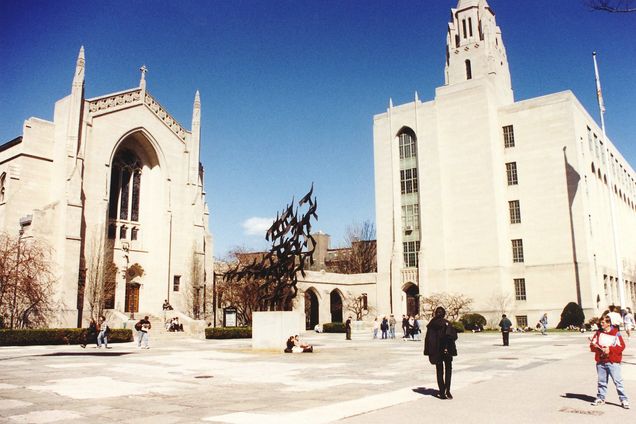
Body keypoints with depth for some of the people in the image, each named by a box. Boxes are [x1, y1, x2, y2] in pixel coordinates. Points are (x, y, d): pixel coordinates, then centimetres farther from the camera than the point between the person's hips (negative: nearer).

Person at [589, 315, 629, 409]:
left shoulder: (616, 333, -5)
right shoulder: (598, 333, 9)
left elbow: (621, 346, -9)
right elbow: (592, 346, 10)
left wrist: (610, 349, -17)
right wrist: (594, 345, -12)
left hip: (613, 362, -4)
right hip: (600, 362, 4)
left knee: (617, 381, -5)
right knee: (601, 381, 11)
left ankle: (624, 400, 4)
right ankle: (600, 398, 21)